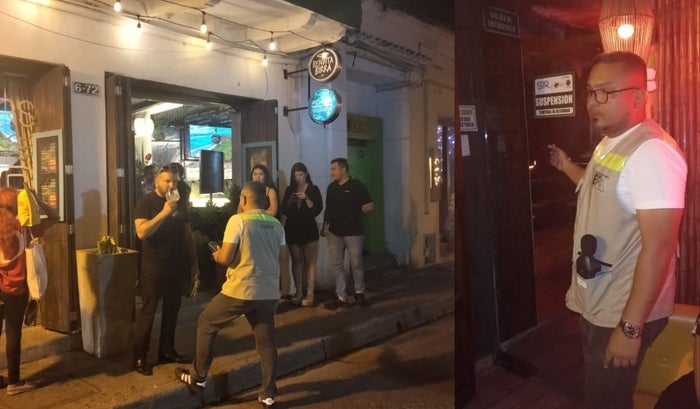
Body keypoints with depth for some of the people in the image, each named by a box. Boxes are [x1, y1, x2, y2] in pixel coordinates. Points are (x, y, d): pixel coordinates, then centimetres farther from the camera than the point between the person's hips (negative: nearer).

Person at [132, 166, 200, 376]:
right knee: (148, 310, -1)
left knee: (172, 309, 12)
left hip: (177, 265, 5)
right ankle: (139, 357, 8)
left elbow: (188, 234, 13)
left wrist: (194, 262, 10)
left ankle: (167, 351, 24)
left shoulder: (181, 203, 9)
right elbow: (141, 232, -20)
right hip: (153, 265, -5)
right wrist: (164, 212, -26)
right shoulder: (145, 202, -7)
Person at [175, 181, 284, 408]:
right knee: (266, 341, 14)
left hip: (240, 290, -5)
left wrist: (216, 254, 9)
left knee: (205, 325, 15)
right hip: (269, 293, 5)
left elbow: (226, 258, -12)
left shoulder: (238, 220, -9)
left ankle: (198, 377, 25)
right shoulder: (277, 225, 8)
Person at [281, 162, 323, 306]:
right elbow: (284, 210, 5)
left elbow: (317, 210, -10)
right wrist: (290, 200, -12)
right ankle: (299, 292, 12)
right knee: (296, 261, 6)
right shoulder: (290, 189, 8)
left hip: (308, 229, -3)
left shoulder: (313, 189, -2)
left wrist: (306, 198, -21)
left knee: (309, 262, -3)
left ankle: (310, 294, -3)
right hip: (292, 229, 4)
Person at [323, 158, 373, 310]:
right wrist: (326, 224, 8)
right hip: (334, 232, 5)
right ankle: (341, 297, 12)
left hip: (353, 232, -5)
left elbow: (369, 206, -6)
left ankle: (359, 293, 24)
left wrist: (354, 214, -5)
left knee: (356, 263, 3)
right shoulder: (331, 187, 9)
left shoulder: (357, 186, -6)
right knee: (336, 265, 4)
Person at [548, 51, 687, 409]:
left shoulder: (652, 152, -23)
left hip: (623, 313, -9)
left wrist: (630, 328, -26)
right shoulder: (610, 142, 8)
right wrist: (566, 166, 18)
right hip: (598, 304, 9)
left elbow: (658, 247, -27)